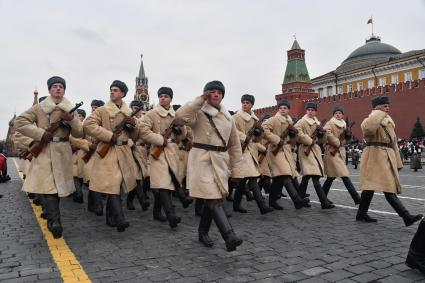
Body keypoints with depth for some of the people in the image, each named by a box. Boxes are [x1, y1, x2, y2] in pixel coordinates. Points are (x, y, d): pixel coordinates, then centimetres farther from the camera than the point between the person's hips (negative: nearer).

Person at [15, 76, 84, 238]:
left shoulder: (69, 110, 9)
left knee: (59, 186, 1)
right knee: (48, 186, -7)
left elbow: (80, 134, 5)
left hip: (63, 153, 2)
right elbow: (19, 122, -3)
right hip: (44, 151, -2)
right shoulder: (39, 108, 4)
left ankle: (51, 216, 9)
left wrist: (71, 119, -13)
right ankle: (55, 222, -7)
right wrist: (40, 134, -13)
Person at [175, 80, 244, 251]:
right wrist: (200, 100, -17)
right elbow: (180, 116, -26)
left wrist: (237, 170, 9)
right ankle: (229, 236, -20)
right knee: (213, 199, -15)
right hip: (202, 160, -5)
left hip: (221, 162, 6)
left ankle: (202, 233, 29)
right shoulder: (198, 114, -3)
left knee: (212, 199, 11)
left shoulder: (228, 118, 11)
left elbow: (235, 146, 13)